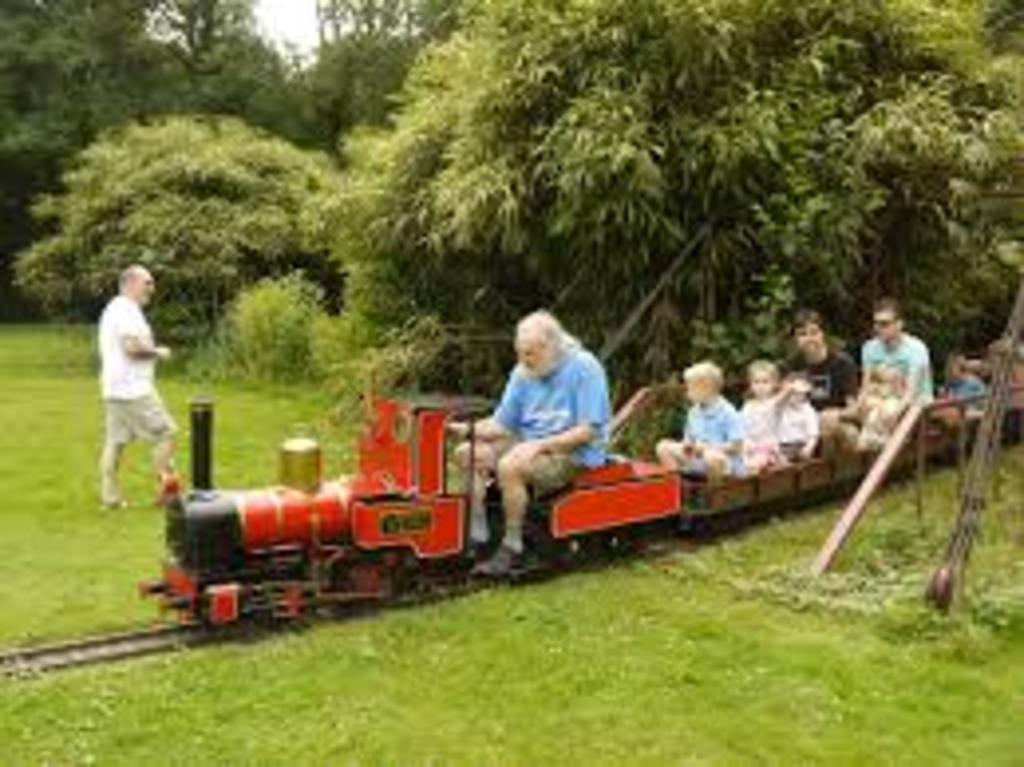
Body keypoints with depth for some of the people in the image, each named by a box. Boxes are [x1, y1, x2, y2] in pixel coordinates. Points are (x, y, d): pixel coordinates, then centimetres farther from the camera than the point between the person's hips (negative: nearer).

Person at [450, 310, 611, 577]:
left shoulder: (584, 367, -12)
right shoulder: (523, 373, 7)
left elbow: (588, 431, -17)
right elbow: (502, 423, 7)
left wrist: (541, 445, -25)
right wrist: (467, 429, -11)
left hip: (575, 454, -7)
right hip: (529, 445, 7)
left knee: (510, 466, -32)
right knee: (468, 453, -10)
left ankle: (512, 548, -18)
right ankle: (478, 537, -9)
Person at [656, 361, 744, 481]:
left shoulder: (728, 413, -14)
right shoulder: (694, 412, 8)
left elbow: (737, 447, -18)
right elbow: (689, 439, 16)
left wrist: (708, 447, -23)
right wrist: (687, 445, -7)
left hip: (728, 463, -7)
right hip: (698, 460, 7)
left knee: (711, 456, -41)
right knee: (664, 447, -4)